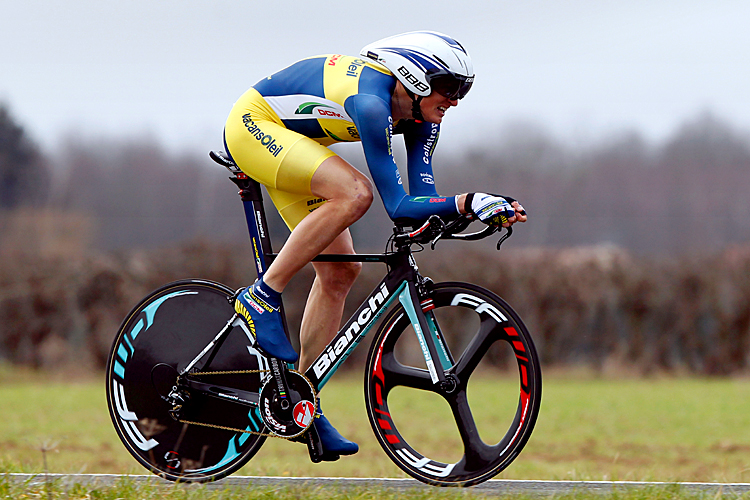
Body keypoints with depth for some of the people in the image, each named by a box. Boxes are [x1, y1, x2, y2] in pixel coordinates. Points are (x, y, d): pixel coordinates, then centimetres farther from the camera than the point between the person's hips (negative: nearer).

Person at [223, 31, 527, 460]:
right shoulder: (371, 101, -34)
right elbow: (397, 206, -36)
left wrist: (490, 209, -26)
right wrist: (467, 203, -42)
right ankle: (261, 298, -21)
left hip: (293, 144, 9)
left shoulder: (421, 114, -7)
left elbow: (422, 195, -13)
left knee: (341, 271, 2)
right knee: (354, 193, -31)